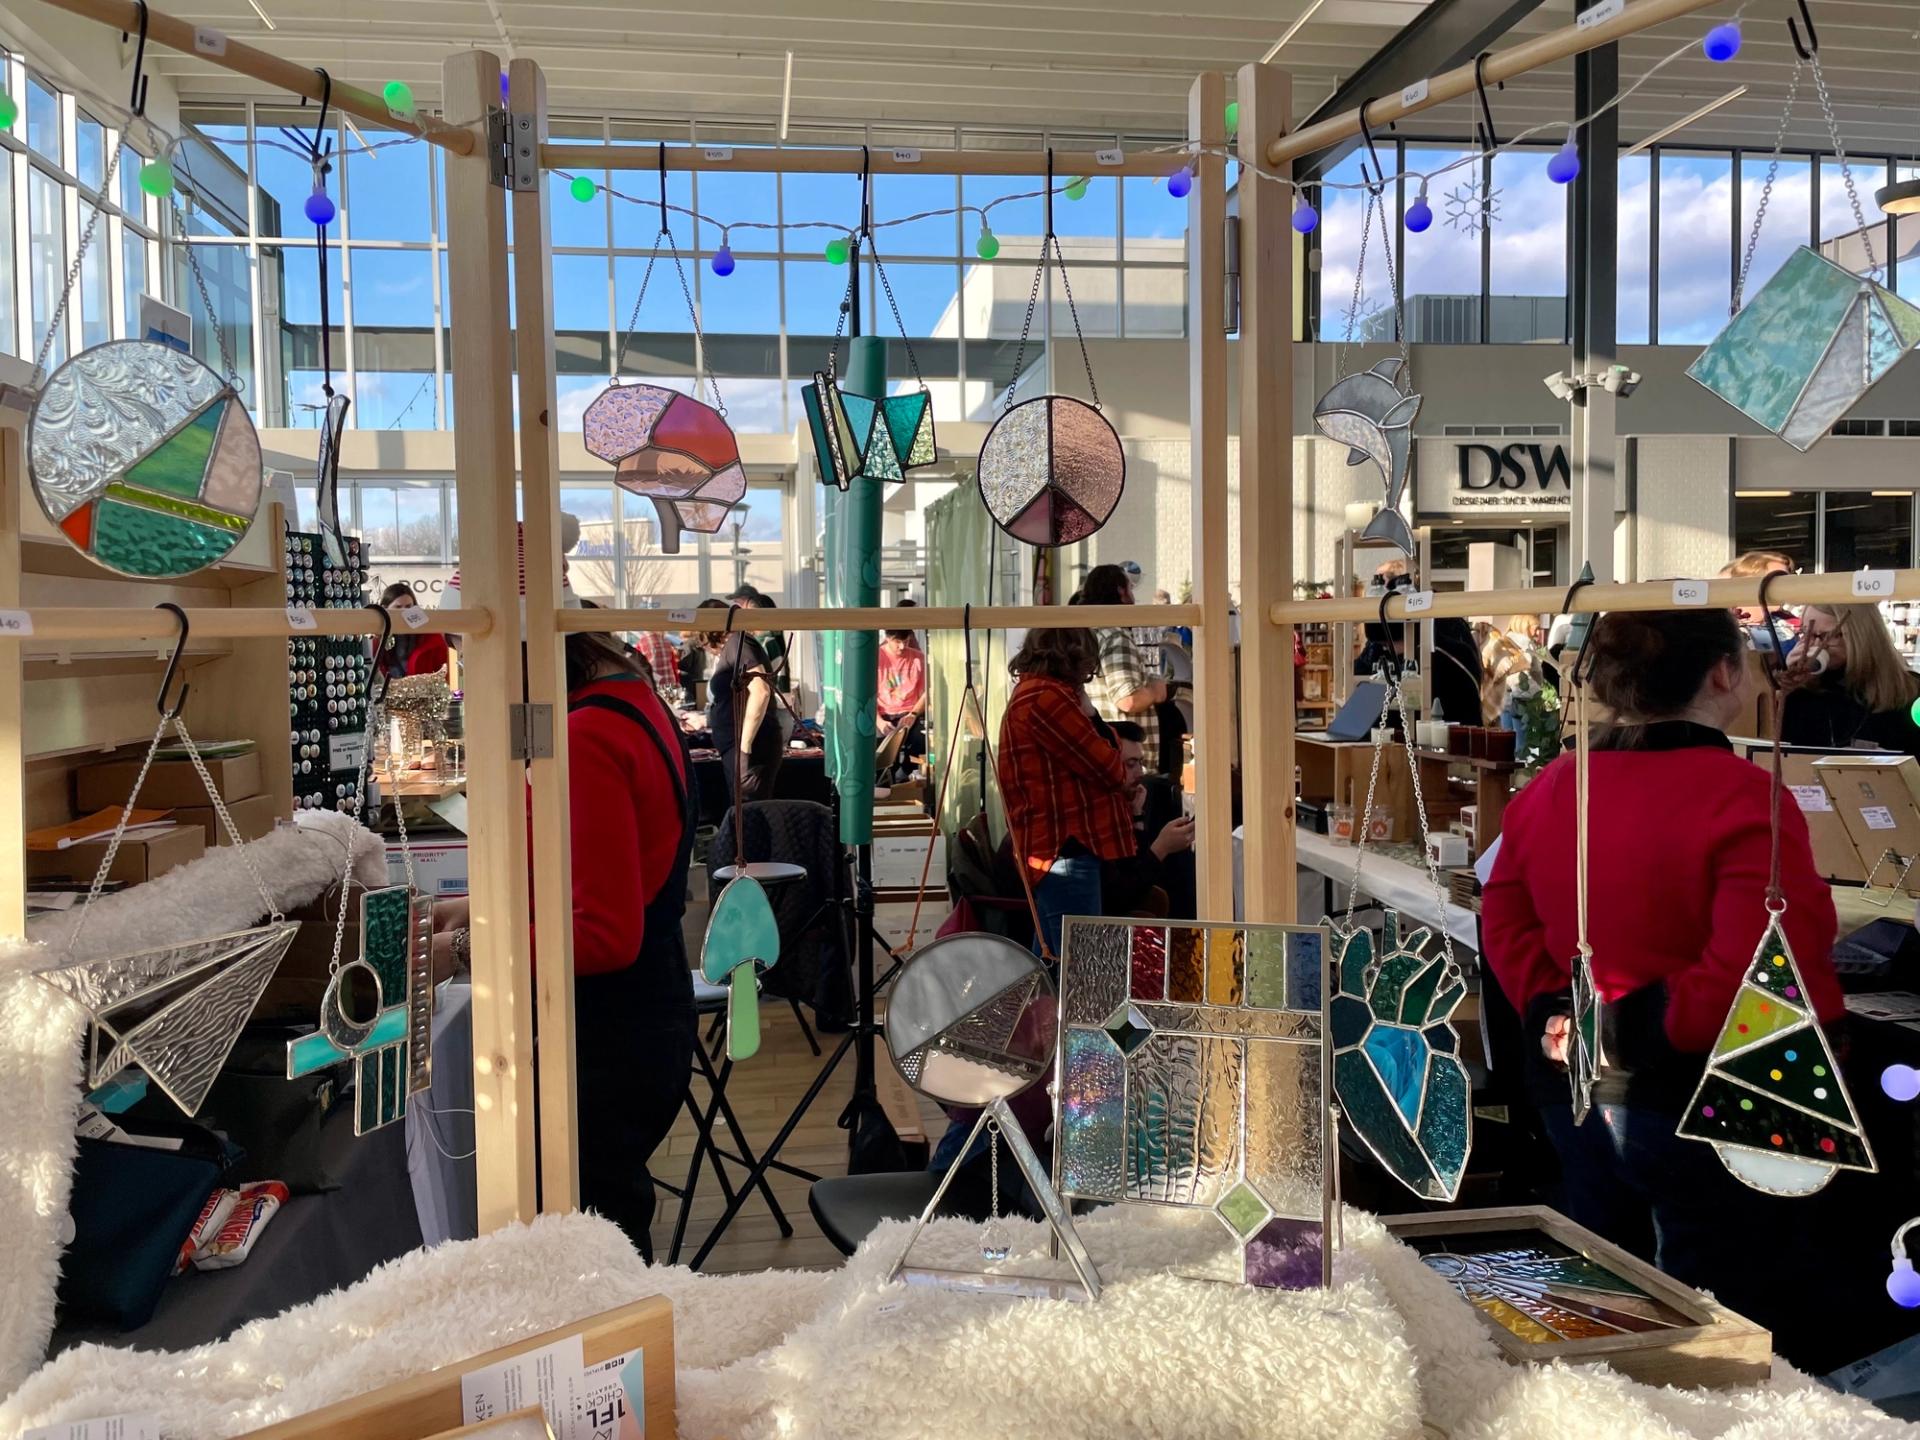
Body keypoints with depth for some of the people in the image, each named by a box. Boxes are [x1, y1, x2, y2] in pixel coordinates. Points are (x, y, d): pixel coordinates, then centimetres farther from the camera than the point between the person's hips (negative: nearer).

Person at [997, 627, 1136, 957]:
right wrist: (1124, 780, 6)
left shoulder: (1030, 692, 20)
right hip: (1066, 848, -11)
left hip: (1051, 847, 11)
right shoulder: (1046, 696, -14)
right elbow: (1104, 766, -13)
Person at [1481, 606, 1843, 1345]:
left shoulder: (1548, 788, 3)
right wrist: (1655, 1029, -14)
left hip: (1578, 1091, 7)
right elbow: (1763, 979, -26)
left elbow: (1505, 924, 5)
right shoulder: (1744, 797, -18)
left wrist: (1557, 1008, -3)